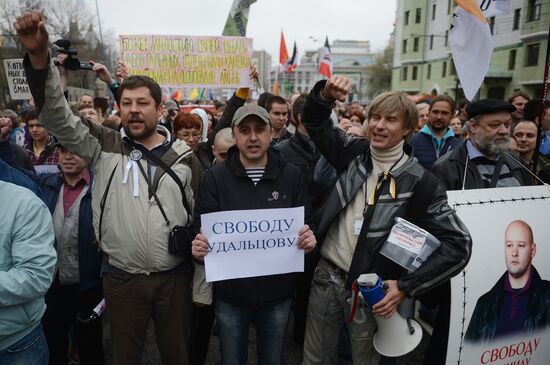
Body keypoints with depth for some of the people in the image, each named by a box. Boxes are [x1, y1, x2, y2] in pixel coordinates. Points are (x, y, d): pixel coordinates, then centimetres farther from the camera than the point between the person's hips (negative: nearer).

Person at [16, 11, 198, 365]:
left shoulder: (183, 155, 0)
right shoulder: (105, 147, -1)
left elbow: (201, 212, 3)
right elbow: (58, 115, -11)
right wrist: (39, 57, -27)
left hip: (176, 276, 0)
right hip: (121, 278, 0)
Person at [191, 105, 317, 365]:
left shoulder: (291, 175, -3)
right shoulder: (216, 177, -5)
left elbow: (305, 225, 1)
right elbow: (202, 230, -4)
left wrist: (308, 239, -21)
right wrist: (200, 245, -26)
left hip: (277, 292, 1)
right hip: (230, 293, 0)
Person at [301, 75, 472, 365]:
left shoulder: (420, 182, -12)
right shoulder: (354, 153, -2)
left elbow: (459, 244, -11)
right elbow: (314, 122, 7)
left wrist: (406, 287, -16)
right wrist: (325, 95, -16)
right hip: (326, 277, 3)